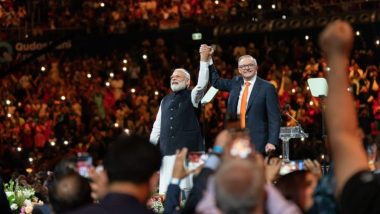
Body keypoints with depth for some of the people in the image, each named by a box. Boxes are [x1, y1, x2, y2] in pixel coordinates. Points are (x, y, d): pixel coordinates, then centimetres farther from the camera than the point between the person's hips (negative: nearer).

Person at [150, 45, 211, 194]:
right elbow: (157, 126, 20)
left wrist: (204, 60, -22)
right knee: (165, 190, -3)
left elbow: (202, 84, -14)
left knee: (186, 187, -10)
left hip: (188, 150, -4)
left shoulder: (192, 96, 6)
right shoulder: (165, 100, 20)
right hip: (167, 151, 4)